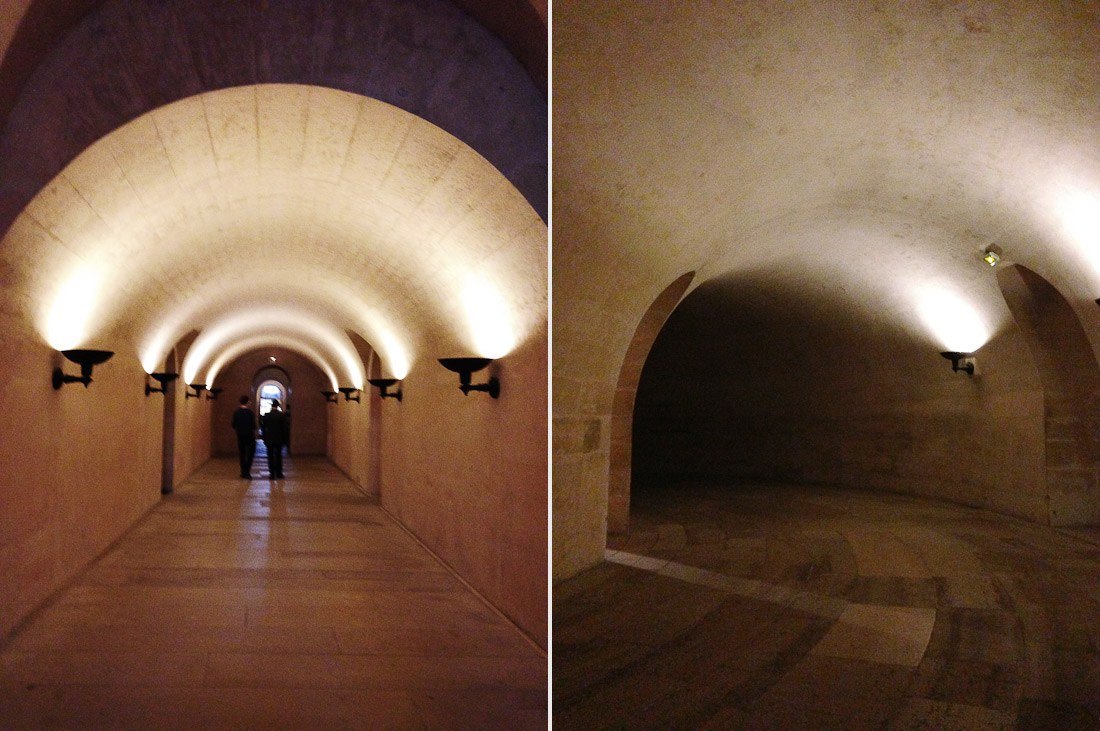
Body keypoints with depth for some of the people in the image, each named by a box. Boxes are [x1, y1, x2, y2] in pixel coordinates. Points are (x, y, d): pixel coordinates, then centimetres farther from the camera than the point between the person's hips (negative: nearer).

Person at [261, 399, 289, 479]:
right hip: (279, 439, 0)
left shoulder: (266, 415, -5)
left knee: (270, 456, 4)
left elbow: (264, 427, 0)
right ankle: (278, 473, 7)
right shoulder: (282, 415, -7)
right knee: (278, 456, 8)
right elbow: (284, 428, -4)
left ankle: (272, 473, 3)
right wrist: (284, 439, 4)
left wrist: (264, 438, 8)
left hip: (269, 439, 0)